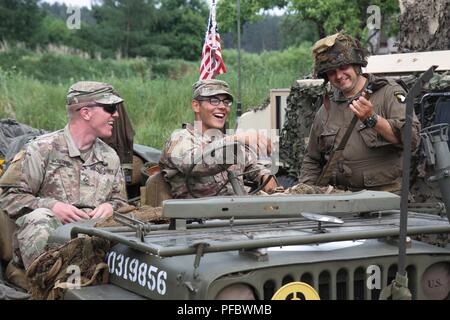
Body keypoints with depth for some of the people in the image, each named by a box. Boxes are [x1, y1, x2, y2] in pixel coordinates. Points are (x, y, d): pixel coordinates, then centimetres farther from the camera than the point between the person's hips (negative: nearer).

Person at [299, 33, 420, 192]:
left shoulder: (389, 92, 3)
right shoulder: (325, 110, 17)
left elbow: (412, 138, -11)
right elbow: (311, 160, 26)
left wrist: (372, 119, -19)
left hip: (386, 193, -3)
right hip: (339, 200, 4)